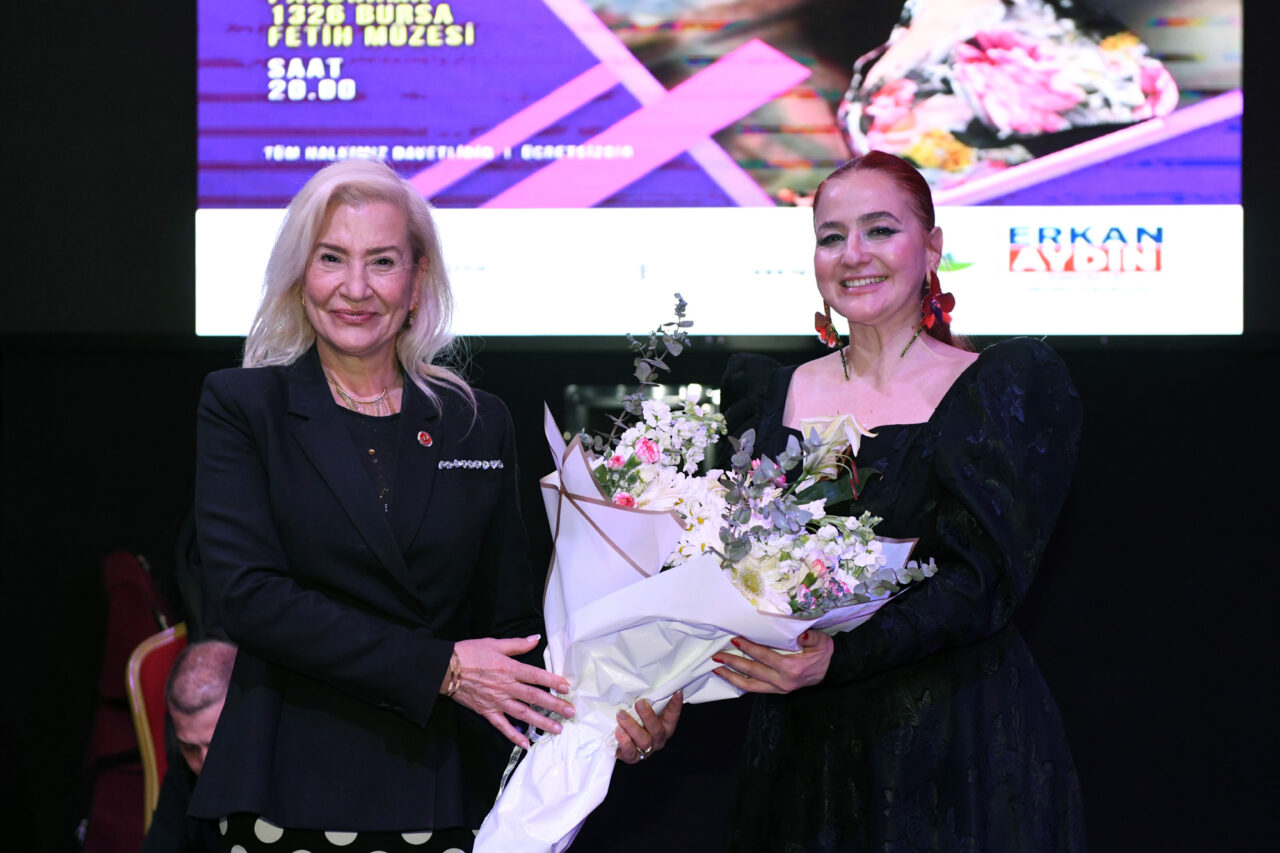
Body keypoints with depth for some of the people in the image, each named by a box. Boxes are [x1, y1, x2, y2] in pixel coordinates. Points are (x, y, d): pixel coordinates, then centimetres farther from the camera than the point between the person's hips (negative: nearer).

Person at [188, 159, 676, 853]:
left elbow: (507, 621, 9)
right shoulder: (241, 407, 1)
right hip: (293, 796, -2)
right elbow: (249, 596, -11)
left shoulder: (479, 424, 8)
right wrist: (440, 667, -17)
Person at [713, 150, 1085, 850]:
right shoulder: (766, 393, 8)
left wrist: (839, 655, -28)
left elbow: (984, 582, -14)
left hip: (960, 752, -3)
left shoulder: (1006, 387, -4)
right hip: (803, 749, 3)